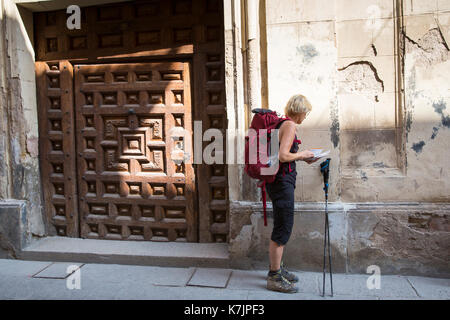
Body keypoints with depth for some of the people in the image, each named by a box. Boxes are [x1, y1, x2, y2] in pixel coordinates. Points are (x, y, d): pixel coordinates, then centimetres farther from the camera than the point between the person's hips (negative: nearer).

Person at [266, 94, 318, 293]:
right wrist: (300, 155, -7)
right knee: (283, 228, -3)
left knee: (282, 226, 18)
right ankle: (274, 278, 8)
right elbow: (283, 156, -23)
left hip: (280, 181, 10)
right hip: (282, 182, -10)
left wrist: (302, 157, 17)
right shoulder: (289, 125, -14)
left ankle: (276, 268, 31)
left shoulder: (282, 124, 15)